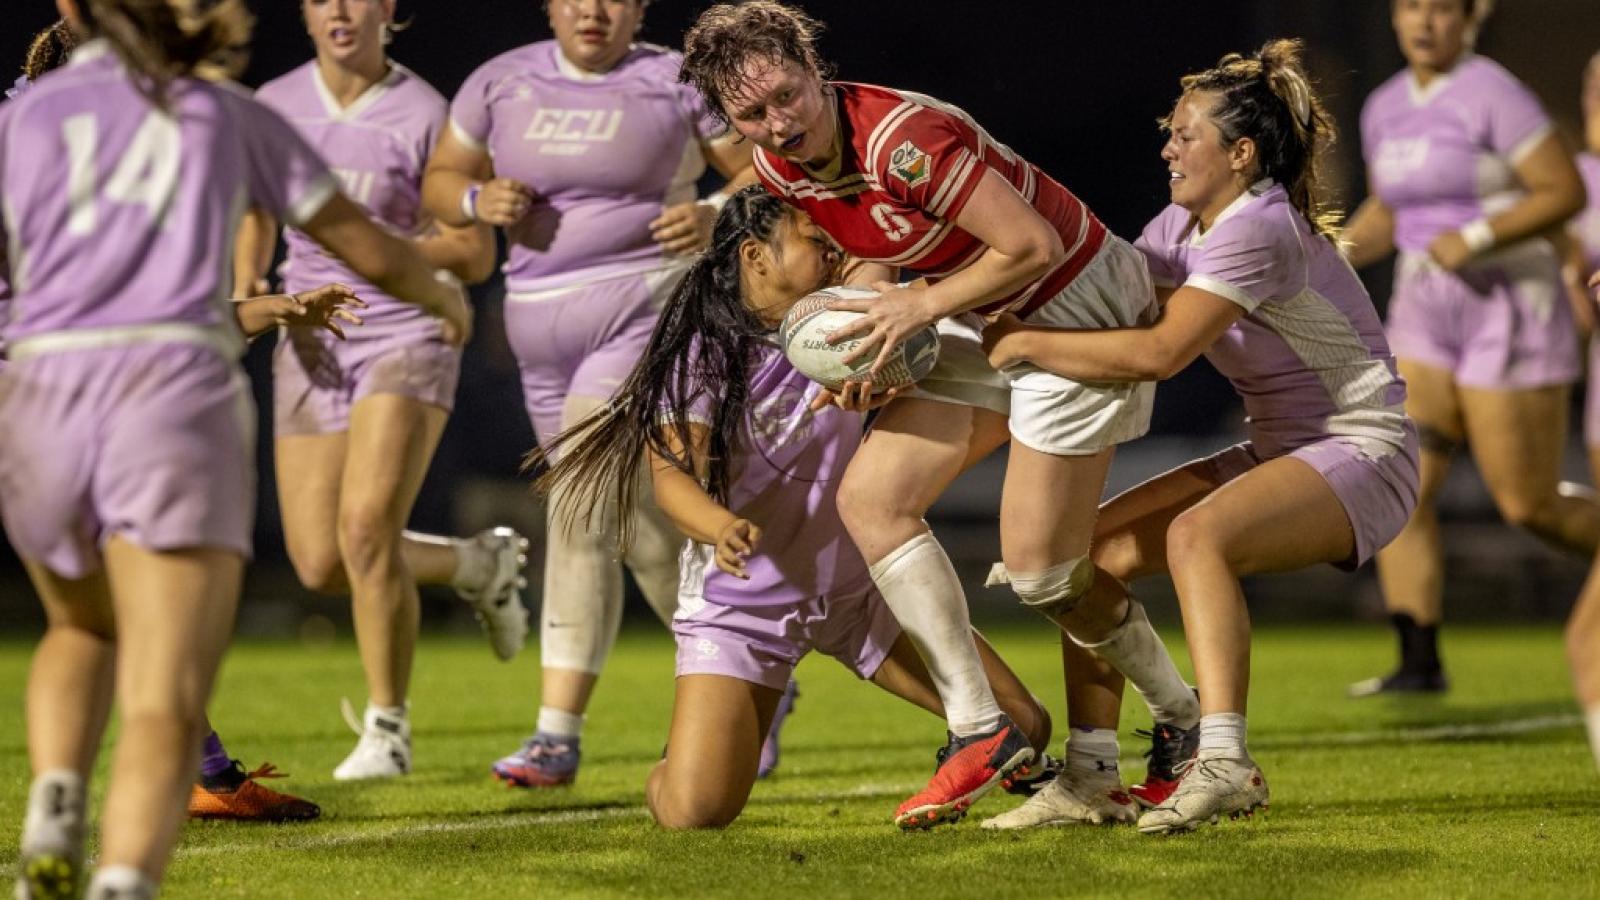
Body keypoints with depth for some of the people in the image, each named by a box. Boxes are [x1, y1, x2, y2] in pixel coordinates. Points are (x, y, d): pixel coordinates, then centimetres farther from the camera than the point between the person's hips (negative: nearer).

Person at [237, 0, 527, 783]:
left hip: (407, 341, -5)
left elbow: (476, 257, -7)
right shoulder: (274, 107, 2)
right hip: (313, 347, 5)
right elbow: (255, 219, 18)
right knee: (320, 565, 1)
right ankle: (480, 561, 29)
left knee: (366, 528, -22)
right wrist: (245, 294, -2)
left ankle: (387, 727, -4)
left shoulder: (425, 117, -11)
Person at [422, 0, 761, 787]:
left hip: (649, 312, -6)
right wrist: (480, 201, -7)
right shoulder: (502, 82, 7)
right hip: (545, 324, 6)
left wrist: (715, 214, -19)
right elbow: (439, 182, 15)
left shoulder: (675, 81, -3)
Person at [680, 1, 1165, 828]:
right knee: (870, 500, -3)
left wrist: (922, 306, -20)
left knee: (1037, 569, -5)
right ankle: (979, 730, 2)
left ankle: (1186, 718, 17)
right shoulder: (776, 167, -5)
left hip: (1074, 304, -8)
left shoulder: (903, 139, -31)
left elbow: (1033, 245, -28)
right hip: (979, 323, 8)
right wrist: (866, 354, -3)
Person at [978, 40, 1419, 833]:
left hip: (1359, 457, -10)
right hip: (1277, 453, 10)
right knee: (1094, 548, -1)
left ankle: (1223, 763, -43)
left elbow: (1159, 351, -30)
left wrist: (1025, 344, -23)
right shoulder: (1184, 227, 7)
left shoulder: (1258, 230, -22)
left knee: (1197, 535, -36)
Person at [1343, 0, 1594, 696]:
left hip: (1511, 313, -7)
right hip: (1425, 318, 7)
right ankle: (1420, 660, -9)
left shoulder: (1492, 95, -13)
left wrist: (1475, 237, -23)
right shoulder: (1385, 108, 9)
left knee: (1530, 507, -2)